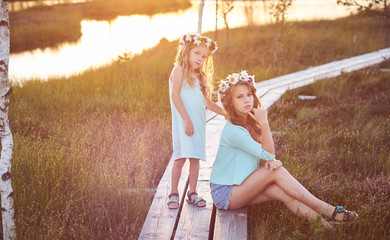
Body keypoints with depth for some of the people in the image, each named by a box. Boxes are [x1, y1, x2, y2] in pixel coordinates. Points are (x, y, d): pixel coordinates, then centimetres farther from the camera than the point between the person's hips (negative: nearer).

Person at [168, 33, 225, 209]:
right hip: (183, 121, -7)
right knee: (181, 157, -8)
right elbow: (175, 95, -13)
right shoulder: (180, 69, -2)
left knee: (195, 157, 6)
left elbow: (207, 102, 26)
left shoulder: (199, 76, 21)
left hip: (198, 122, 7)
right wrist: (186, 119, -18)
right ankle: (173, 193, 2)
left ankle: (192, 193, 13)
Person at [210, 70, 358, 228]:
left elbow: (265, 158, 8)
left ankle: (324, 225, -26)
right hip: (225, 193, -7)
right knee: (277, 171, -21)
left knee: (283, 192, -17)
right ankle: (327, 210, -19)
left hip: (239, 188, 7)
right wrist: (264, 123, -25)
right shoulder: (233, 130, -22)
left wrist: (270, 161, -15)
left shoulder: (250, 123, 7)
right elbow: (268, 154, -19)